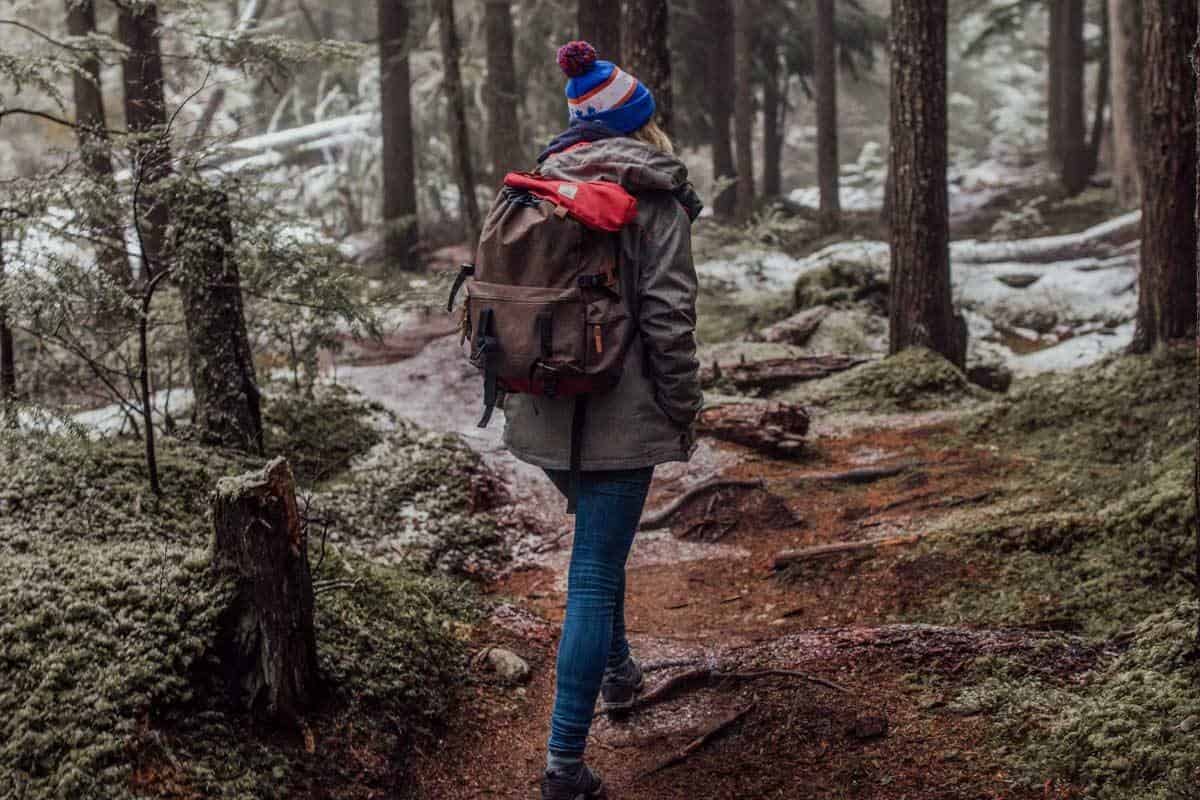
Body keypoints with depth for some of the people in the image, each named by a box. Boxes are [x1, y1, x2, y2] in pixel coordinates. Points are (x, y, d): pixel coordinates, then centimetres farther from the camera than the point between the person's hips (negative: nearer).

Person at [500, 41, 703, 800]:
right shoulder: (655, 198, -9)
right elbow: (669, 317, -13)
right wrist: (684, 412, -4)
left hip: (545, 410, 6)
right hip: (619, 415, -6)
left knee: (599, 543, 29)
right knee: (595, 573, -2)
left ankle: (617, 665, 45)